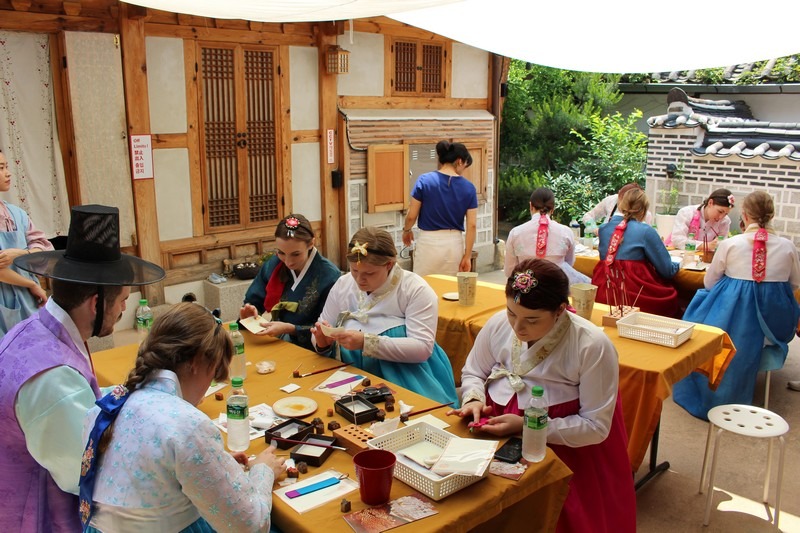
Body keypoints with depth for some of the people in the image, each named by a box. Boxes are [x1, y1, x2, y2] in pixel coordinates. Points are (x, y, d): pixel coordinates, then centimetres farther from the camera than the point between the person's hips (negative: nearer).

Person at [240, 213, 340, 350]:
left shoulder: (330, 276, -12)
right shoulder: (273, 265, 4)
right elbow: (253, 302, 14)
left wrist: (290, 329, -22)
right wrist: (249, 312, -9)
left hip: (308, 349, -5)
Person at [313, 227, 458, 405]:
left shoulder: (416, 289, -9)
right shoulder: (342, 285, 6)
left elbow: (422, 348, -19)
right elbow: (324, 341, 14)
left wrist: (365, 342, -26)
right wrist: (323, 342, -11)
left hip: (408, 383, -4)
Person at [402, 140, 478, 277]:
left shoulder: (424, 180, -7)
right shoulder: (468, 187, -3)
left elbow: (411, 216, -4)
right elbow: (472, 225, -4)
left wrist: (406, 230, 17)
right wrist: (467, 256, 2)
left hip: (429, 242, -1)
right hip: (454, 244, 2)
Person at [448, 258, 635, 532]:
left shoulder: (592, 346, -16)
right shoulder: (498, 324, -3)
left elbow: (596, 426, -12)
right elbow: (473, 373, 14)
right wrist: (473, 400, -10)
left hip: (561, 444, -3)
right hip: (494, 433, 4)